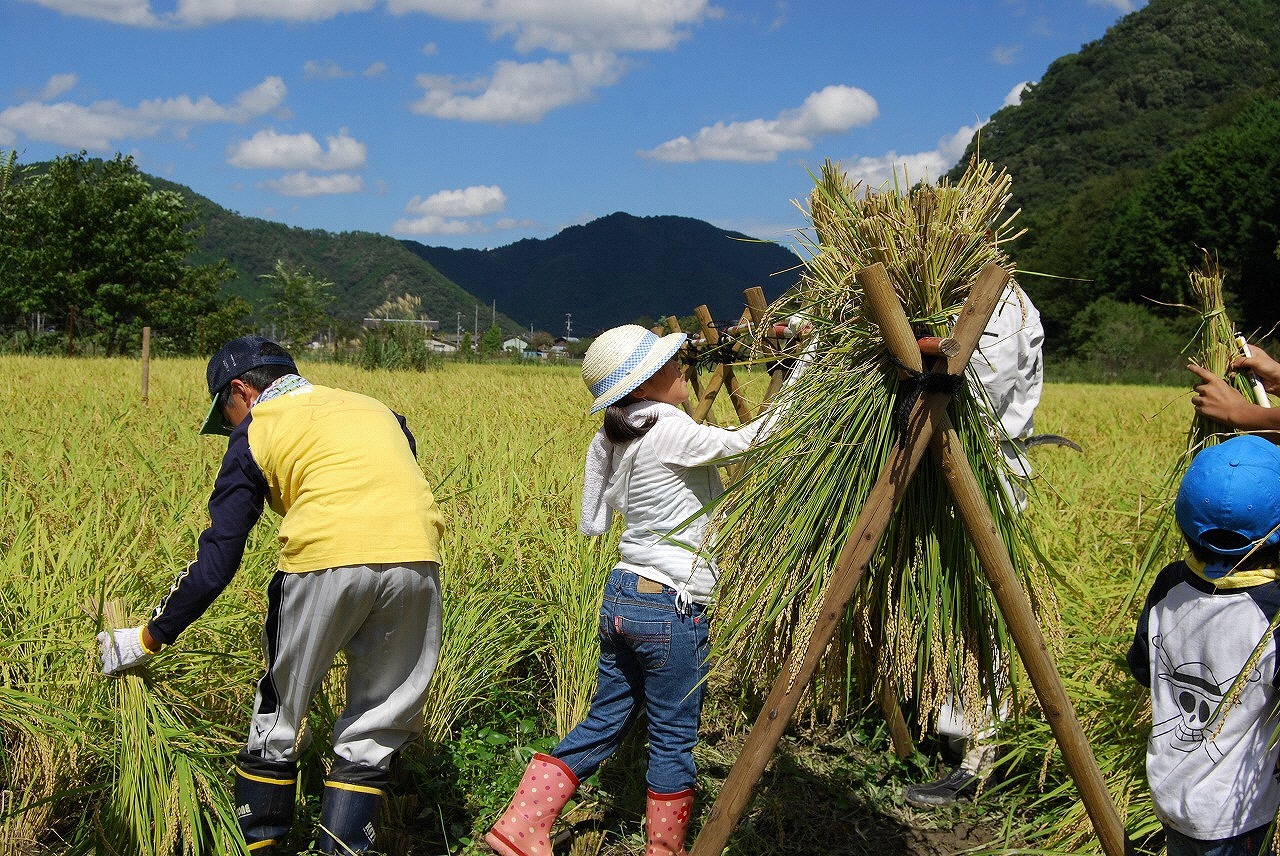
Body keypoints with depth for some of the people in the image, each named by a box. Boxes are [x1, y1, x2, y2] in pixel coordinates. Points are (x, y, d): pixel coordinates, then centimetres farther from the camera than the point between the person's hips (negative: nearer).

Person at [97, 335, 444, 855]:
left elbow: (218, 558, 12)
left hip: (326, 559, -3)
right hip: (417, 557, 4)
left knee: (278, 713, 17)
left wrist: (149, 639, 20)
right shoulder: (375, 409, 30)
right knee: (376, 727, 15)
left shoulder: (258, 430, 16)